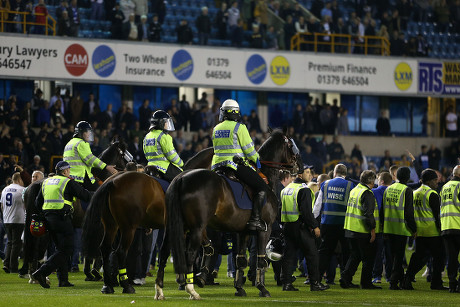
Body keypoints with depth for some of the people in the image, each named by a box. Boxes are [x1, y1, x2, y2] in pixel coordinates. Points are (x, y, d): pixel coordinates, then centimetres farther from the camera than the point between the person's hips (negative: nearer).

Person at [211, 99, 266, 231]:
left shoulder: (216, 129, 13)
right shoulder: (239, 127, -7)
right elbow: (249, 149, -7)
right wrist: (255, 159, 12)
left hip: (217, 165, 7)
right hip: (236, 164, -7)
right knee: (261, 187, -4)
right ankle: (255, 219, -16)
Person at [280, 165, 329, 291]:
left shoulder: (286, 189, 14)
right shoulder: (304, 190, -13)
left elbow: (283, 209, 17)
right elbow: (306, 211, -20)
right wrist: (315, 226, -14)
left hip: (287, 227, 8)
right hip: (301, 227, -8)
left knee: (289, 256, 8)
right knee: (312, 255, 0)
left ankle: (286, 283, 5)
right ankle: (315, 283, 2)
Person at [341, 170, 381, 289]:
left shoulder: (353, 191, 13)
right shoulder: (367, 193, -15)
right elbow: (368, 213, -21)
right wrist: (372, 230, -17)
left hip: (350, 230, 8)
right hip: (363, 231, -8)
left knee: (354, 256, 16)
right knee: (368, 258, 3)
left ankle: (345, 278, 4)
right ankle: (366, 283, 6)